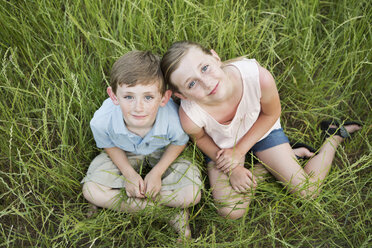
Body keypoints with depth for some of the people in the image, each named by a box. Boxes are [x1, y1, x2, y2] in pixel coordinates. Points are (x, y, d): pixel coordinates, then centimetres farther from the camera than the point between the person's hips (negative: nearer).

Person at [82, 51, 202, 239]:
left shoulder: (172, 119, -38)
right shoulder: (102, 121, -35)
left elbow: (179, 142, -12)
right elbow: (110, 145, -9)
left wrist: (157, 173, -17)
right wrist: (128, 173, -17)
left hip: (163, 154, -2)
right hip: (124, 155, 2)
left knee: (192, 195, -22)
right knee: (91, 192, -18)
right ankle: (169, 210, -10)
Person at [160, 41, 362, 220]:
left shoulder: (259, 78, -40)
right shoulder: (189, 116, -38)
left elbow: (271, 114, -15)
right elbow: (200, 138, -10)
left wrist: (239, 151, -16)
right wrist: (232, 169, -15)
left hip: (260, 129, 0)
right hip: (221, 143, 1)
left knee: (308, 191, 0)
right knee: (231, 212, -10)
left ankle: (335, 134, 25)